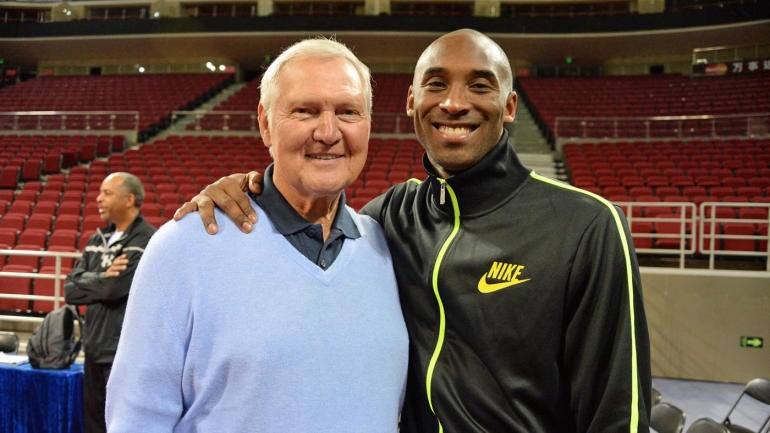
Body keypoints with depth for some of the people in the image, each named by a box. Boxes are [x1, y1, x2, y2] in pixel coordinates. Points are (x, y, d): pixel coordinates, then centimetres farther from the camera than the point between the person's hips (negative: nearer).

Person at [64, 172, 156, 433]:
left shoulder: (146, 241, -13)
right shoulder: (98, 240, 11)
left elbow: (114, 289, -21)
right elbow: (70, 290, 5)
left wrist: (87, 281, -2)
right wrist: (103, 280, -11)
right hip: (95, 349, 8)